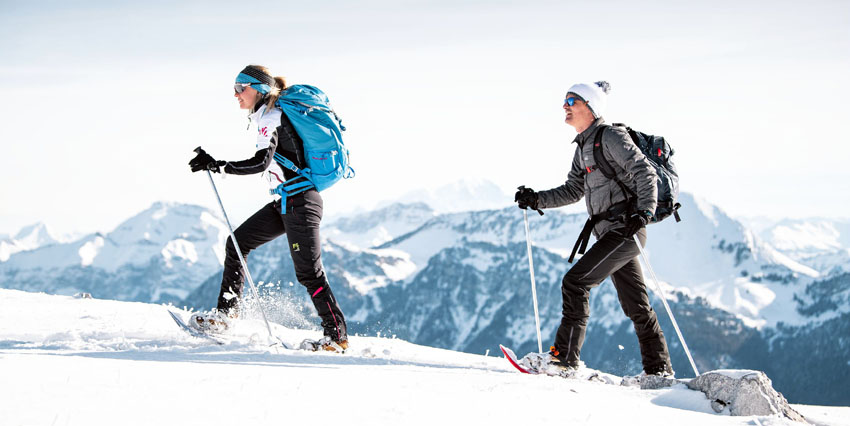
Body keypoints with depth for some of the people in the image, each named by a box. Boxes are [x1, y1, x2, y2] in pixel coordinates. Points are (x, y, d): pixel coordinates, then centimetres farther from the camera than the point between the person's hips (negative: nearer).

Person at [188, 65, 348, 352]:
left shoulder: (270, 118, -13)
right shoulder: (272, 115, 15)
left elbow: (261, 163, -25)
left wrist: (216, 165, -24)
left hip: (299, 201, -10)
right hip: (285, 203, 10)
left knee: (308, 272, -10)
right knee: (237, 242, 10)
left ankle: (337, 336, -5)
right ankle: (226, 313, 14)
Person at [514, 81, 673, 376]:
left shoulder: (611, 137, -9)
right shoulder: (584, 146, 18)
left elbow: (645, 172, -15)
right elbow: (574, 191, 23)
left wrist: (644, 211, -27)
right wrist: (537, 199, 11)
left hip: (625, 229, -9)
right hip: (609, 232, 9)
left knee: (575, 282, -16)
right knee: (636, 305, 11)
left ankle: (565, 357, -15)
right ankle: (659, 369, 17)